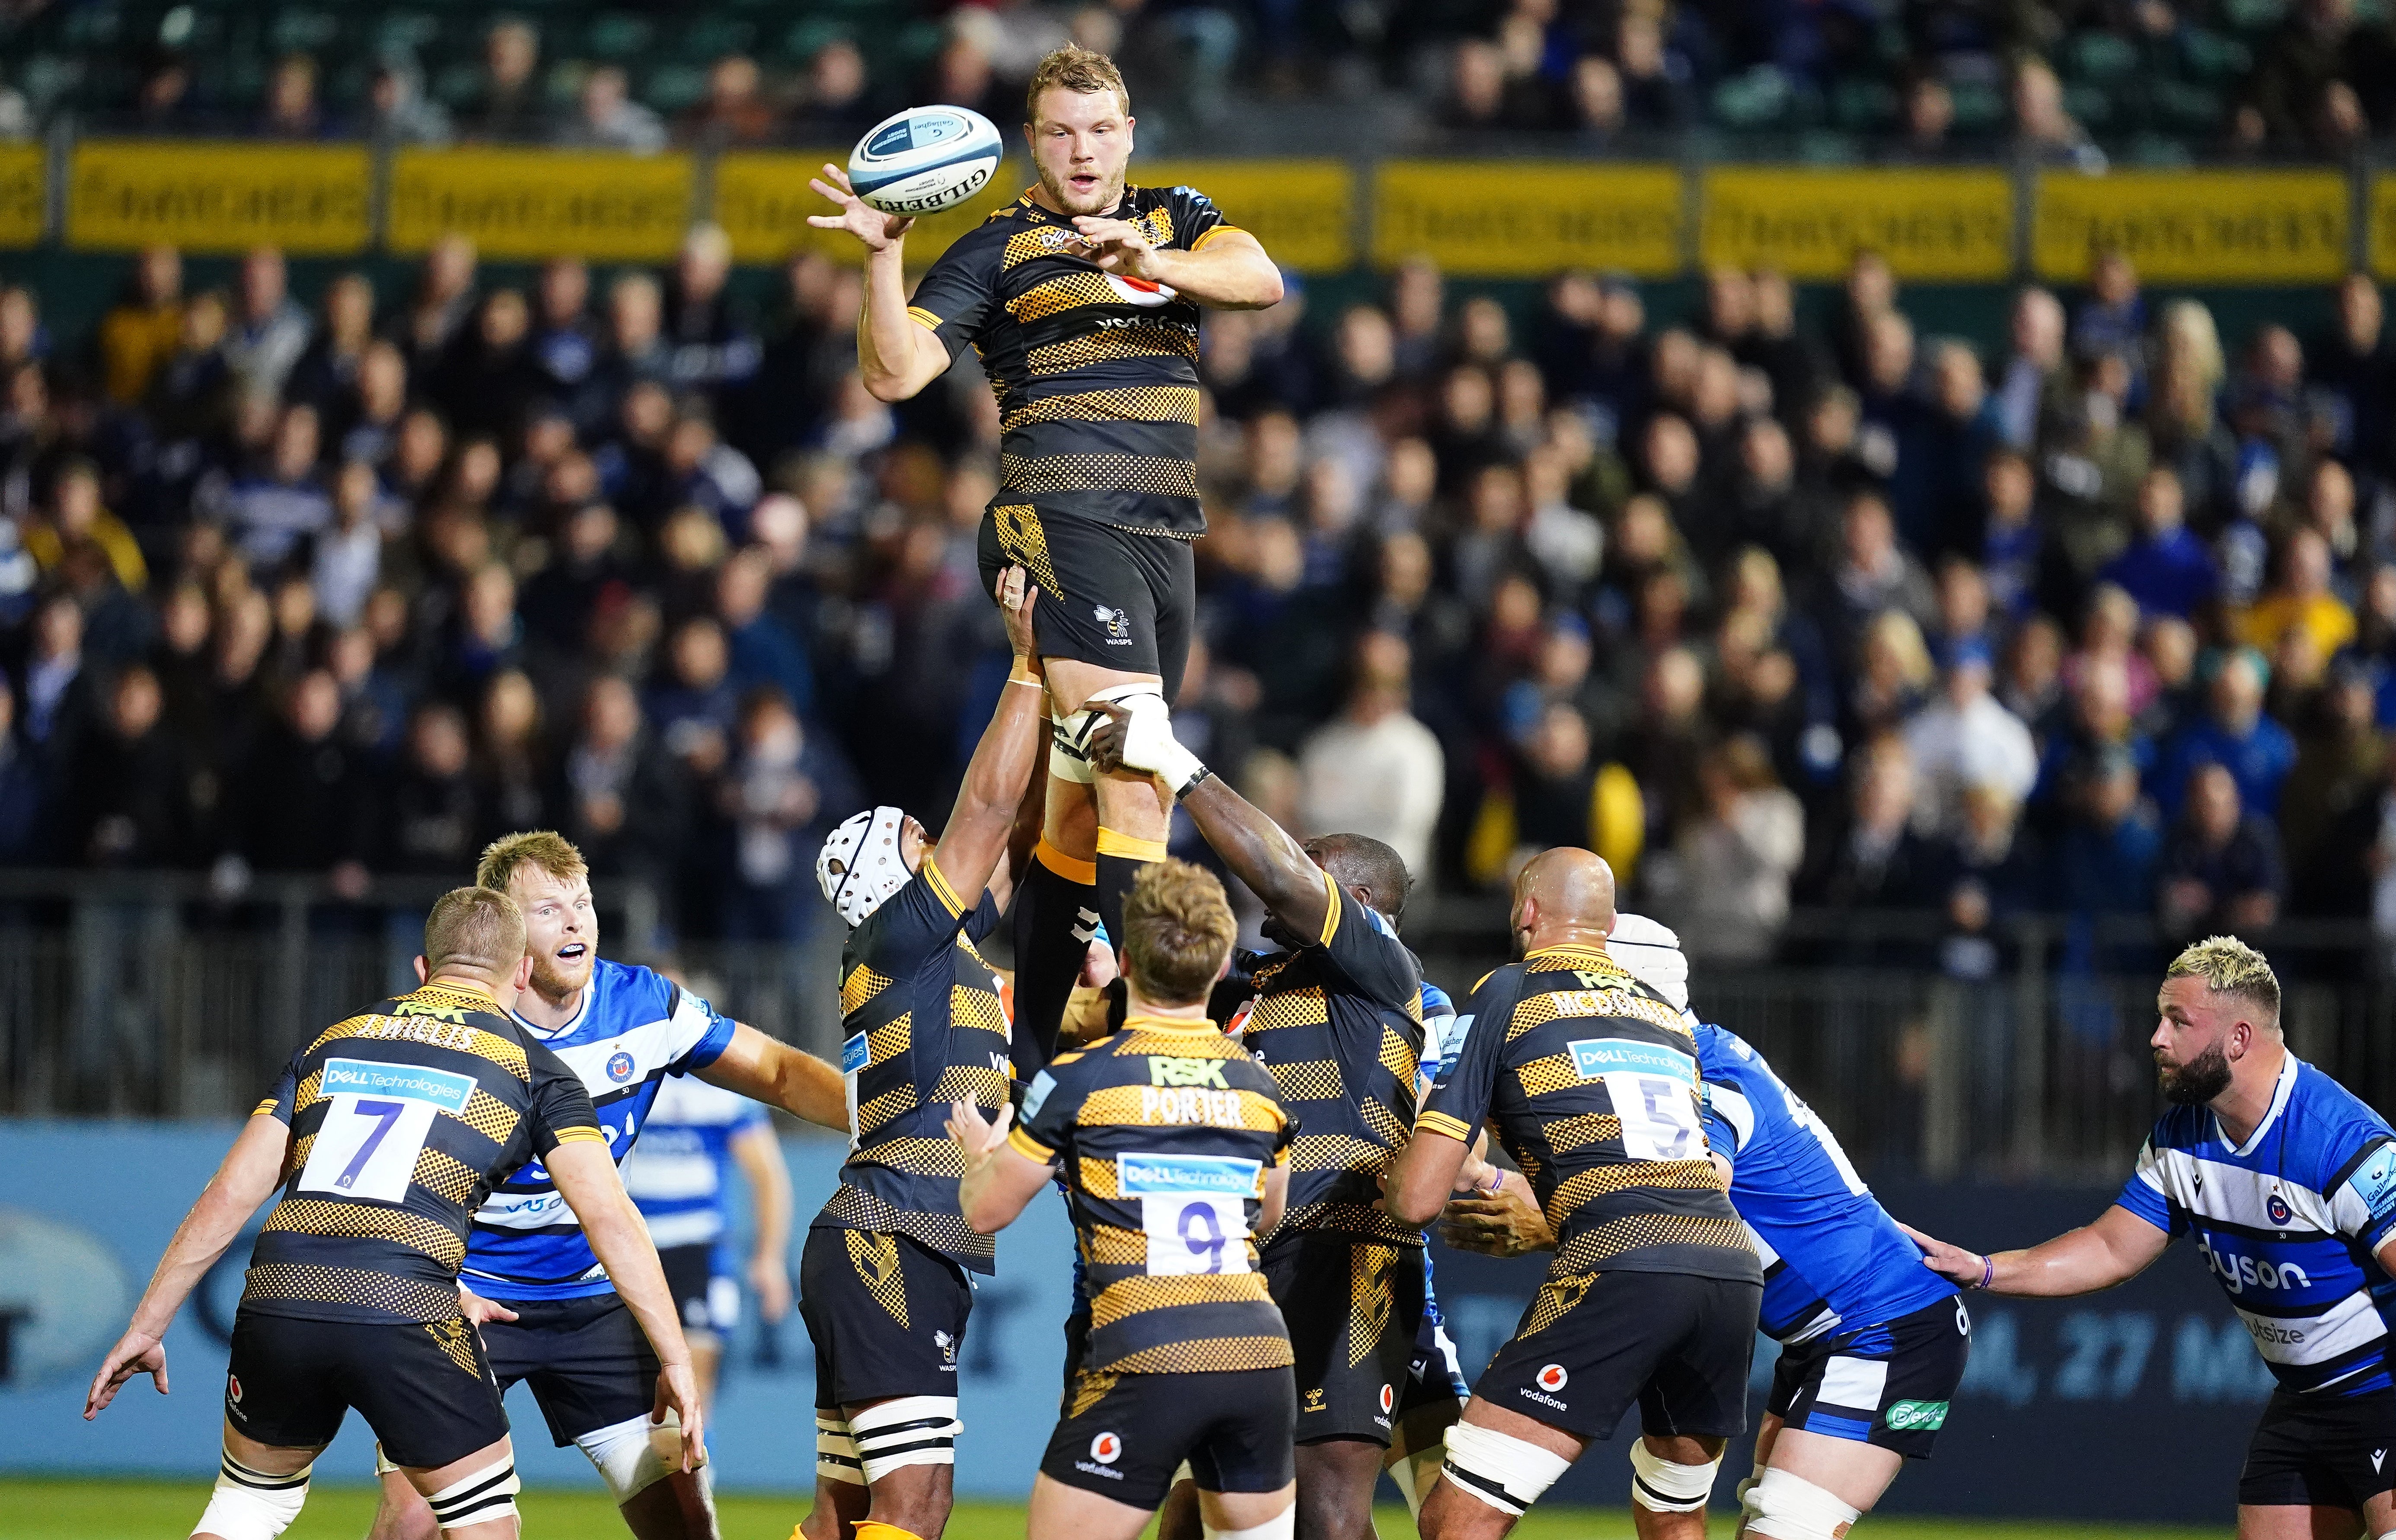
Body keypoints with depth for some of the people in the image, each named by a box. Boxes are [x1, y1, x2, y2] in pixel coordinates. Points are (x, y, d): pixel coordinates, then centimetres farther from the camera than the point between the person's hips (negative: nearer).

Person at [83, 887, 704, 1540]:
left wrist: (146, 1328, 23)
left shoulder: (332, 1042, 23)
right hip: (405, 1311, -4)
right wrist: (675, 1362, 4)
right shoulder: (533, 1068, 13)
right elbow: (608, 1217, 3)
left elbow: (229, 1196, 19)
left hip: (278, 1295, 4)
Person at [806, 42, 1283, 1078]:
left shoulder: (1175, 220, 17)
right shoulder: (1001, 248, 3)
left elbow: (1261, 280, -3)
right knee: (1138, 775, -20)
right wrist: (884, 254, -18)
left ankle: (1030, 1042, 16)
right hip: (1063, 522, -6)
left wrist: (1146, 261, -19)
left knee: (1085, 802, 9)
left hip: (1165, 538, 6)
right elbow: (894, 373, -4)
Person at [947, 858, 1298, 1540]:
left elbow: (985, 1211, 7)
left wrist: (982, 1153, 30)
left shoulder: (1079, 1079, -3)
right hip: (1259, 1353, 5)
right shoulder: (1258, 1084, 11)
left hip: (1144, 1362, -5)